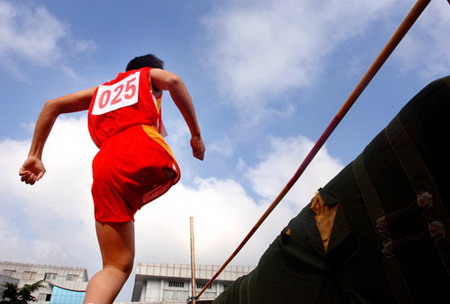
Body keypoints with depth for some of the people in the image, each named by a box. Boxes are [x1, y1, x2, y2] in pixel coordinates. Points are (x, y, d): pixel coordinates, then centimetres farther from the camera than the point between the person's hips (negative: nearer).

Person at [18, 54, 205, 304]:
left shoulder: (102, 90, 38)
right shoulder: (150, 74, 28)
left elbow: (52, 105, 29)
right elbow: (174, 81, 3)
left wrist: (35, 156, 23)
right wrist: (196, 134, 3)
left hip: (105, 165, 4)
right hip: (144, 151, -4)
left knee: (117, 267, 3)